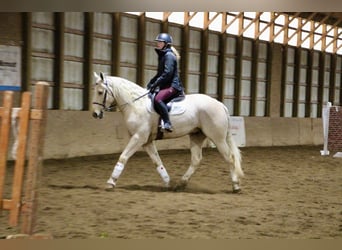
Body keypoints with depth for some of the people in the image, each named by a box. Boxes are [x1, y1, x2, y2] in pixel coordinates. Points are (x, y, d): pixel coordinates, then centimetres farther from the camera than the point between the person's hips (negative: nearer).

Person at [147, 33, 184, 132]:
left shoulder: (169, 55, -10)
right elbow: (160, 73, 25)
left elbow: (167, 74, -19)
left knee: (158, 99, -33)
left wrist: (155, 84, -19)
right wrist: (151, 82, 12)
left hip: (172, 85, -11)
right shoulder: (162, 55, 21)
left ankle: (167, 124, -36)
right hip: (165, 85, 11)